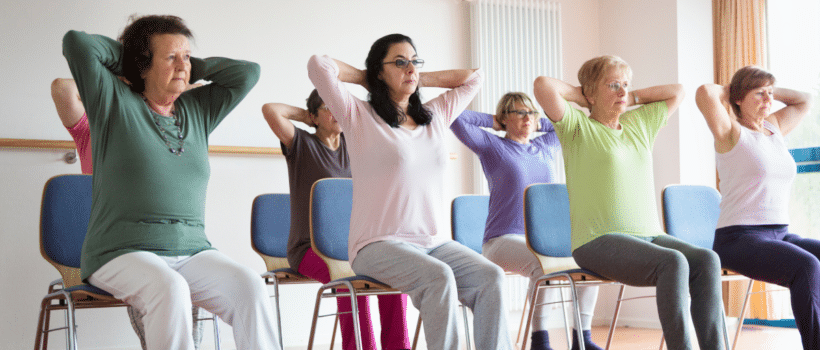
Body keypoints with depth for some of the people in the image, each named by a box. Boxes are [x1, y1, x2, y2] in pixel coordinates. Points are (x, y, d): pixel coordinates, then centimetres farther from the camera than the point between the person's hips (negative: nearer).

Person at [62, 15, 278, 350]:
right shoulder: (114, 102, 6)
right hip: (122, 252, -4)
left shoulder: (198, 110, 19)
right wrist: (125, 55, 12)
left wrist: (192, 66, 18)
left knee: (250, 286, -25)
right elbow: (77, 42, -4)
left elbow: (247, 72, 20)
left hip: (192, 250, 4)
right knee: (170, 291, -37)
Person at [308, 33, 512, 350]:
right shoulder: (359, 117, 4)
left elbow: (474, 76, 28)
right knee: (439, 277, -33)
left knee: (490, 276, -21)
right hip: (378, 245, -5)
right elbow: (319, 65, -7)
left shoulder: (435, 116, 19)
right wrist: (366, 78, 10)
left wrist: (419, 80, 21)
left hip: (435, 242, 5)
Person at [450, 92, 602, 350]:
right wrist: (492, 122, 7)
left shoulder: (546, 147, 19)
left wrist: (538, 123, 21)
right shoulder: (491, 145, 5)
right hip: (503, 240, -5)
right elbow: (456, 117, -6)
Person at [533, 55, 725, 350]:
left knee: (706, 260, -22)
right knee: (673, 262, -32)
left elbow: (677, 92, 32)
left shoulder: (640, 123, 22)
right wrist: (580, 95, 5)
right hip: (599, 241, -6)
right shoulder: (577, 126, 3)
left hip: (650, 234, 6)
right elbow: (543, 85, -12)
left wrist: (631, 98, 23)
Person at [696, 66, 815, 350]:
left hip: (781, 234, 8)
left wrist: (769, 90, 23)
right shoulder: (730, 132, -1)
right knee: (807, 267, -32)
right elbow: (705, 93, -18)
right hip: (740, 238, -7)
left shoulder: (775, 128, 19)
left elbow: (804, 100, 34)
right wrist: (726, 91, 3)